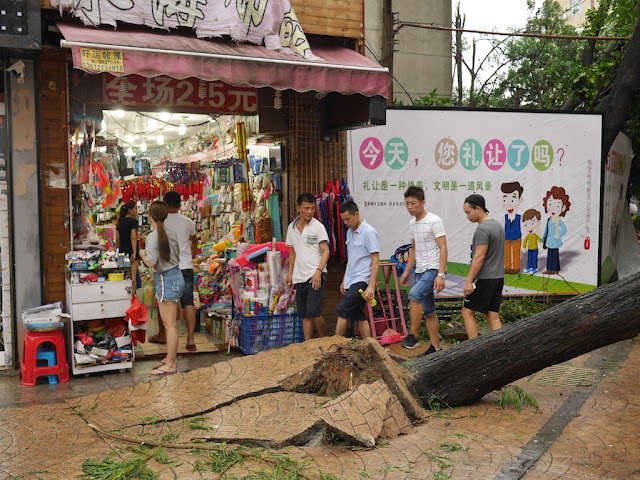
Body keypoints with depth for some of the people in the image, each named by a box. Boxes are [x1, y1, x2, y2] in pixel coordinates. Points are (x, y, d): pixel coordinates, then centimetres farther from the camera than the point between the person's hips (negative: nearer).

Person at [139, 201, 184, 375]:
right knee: (168, 322, 18)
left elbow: (151, 263, -22)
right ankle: (171, 357, 27)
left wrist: (143, 255, -3)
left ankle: (170, 365, 3)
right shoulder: (172, 233, 5)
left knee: (169, 324, -3)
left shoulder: (152, 237, -17)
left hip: (166, 280, -9)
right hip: (176, 275, 9)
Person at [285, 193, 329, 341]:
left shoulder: (318, 227, -5)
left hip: (316, 276, -5)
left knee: (313, 312, -12)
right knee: (304, 314, 8)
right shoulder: (291, 228, 11)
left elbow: (325, 251, -10)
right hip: (300, 277, 5)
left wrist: (318, 271, -21)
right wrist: (290, 273, 17)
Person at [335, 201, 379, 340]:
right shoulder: (350, 232, 15)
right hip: (351, 281, 8)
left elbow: (375, 261, -14)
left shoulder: (369, 232, -11)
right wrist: (344, 280, 21)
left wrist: (371, 286, -20)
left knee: (341, 310, -14)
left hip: (362, 281, -8)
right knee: (359, 316, 8)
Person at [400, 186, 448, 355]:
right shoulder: (412, 224, 12)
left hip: (433, 269, -8)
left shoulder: (434, 221, -12)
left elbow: (443, 248, -16)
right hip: (420, 271, 8)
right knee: (428, 311, 10)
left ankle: (413, 335, -20)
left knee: (415, 295, -28)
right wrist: (407, 271, 21)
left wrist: (441, 275, -23)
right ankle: (435, 347, 17)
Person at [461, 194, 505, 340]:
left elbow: (479, 257, -21)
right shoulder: (498, 225, 16)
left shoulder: (482, 229, -16)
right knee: (493, 316, 9)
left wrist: (468, 281, -20)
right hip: (499, 277, 10)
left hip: (485, 279, -9)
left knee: (467, 312, 0)